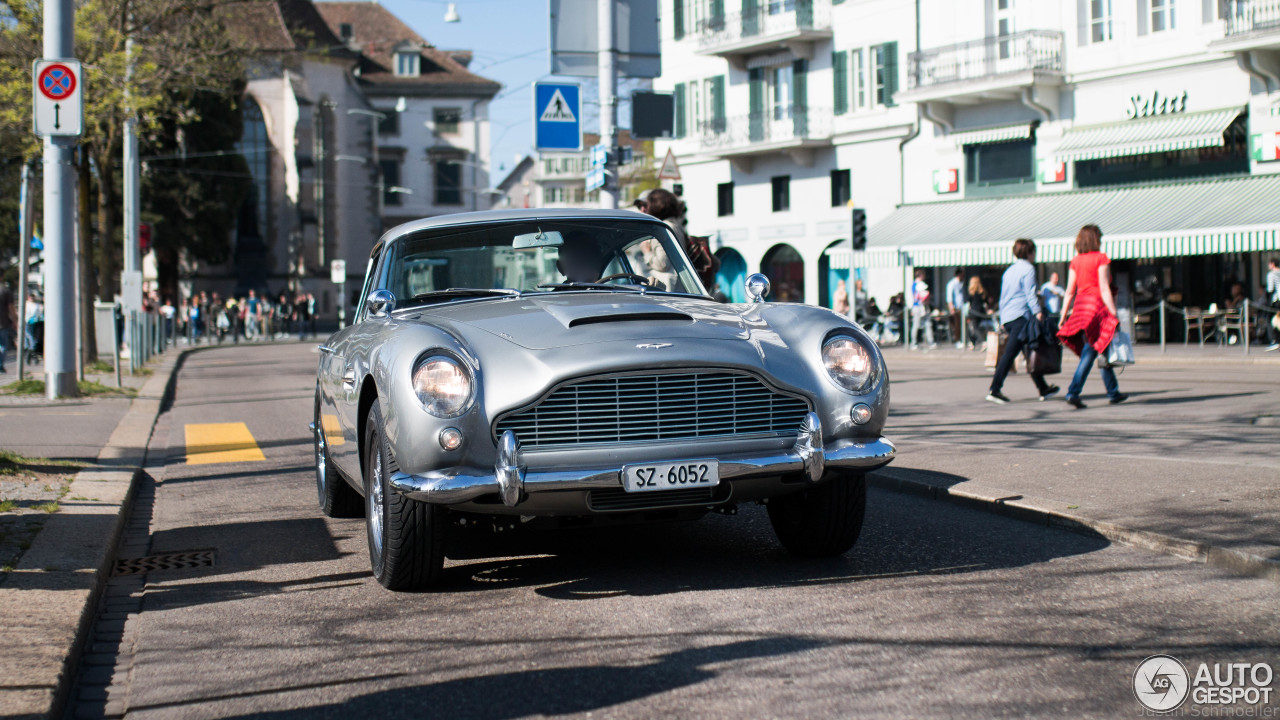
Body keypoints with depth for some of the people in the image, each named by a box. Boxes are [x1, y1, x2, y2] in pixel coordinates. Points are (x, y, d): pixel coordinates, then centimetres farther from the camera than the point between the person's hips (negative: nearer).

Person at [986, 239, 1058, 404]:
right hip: (1021, 316, -9)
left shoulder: (1009, 271, 20)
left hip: (1006, 317, 9)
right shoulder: (1028, 269, -5)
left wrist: (1003, 317, 27)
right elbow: (1030, 294, -13)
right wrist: (1038, 312, -15)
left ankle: (1043, 389, 18)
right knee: (1010, 353, -11)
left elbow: (1003, 297, 23)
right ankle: (994, 390, -16)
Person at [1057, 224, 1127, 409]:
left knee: (1102, 352, 15)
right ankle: (1073, 392, -8)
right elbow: (1104, 290, -12)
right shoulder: (1101, 259, -6)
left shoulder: (1075, 261, 9)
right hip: (1097, 306, -6)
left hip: (1079, 306, 6)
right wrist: (1114, 314, -12)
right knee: (1089, 354, -3)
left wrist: (1063, 316, 10)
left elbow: (1069, 292, 7)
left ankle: (1113, 392, 18)